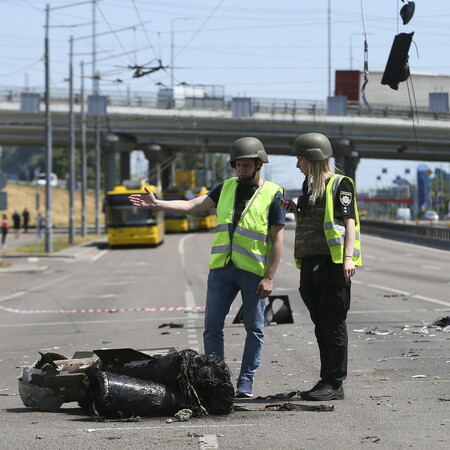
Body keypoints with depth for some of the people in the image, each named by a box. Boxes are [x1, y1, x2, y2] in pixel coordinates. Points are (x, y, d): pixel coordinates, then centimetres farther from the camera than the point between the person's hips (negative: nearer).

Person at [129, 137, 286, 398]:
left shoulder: (273, 194, -2)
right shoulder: (227, 188, 12)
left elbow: (278, 240, -5)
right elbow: (192, 205, 7)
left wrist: (269, 277, -13)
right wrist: (156, 204, -5)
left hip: (254, 271, -4)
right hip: (221, 268, 4)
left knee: (254, 329, 3)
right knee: (213, 327, 3)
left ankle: (246, 382, 11)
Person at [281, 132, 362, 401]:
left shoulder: (340, 184, -4)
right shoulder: (310, 187, 19)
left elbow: (349, 221, -10)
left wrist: (348, 258, -20)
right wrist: (295, 210, 8)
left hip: (334, 263, -8)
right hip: (311, 263, 8)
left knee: (333, 323, -7)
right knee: (321, 325, 10)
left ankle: (335, 384, -5)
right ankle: (327, 380, 16)